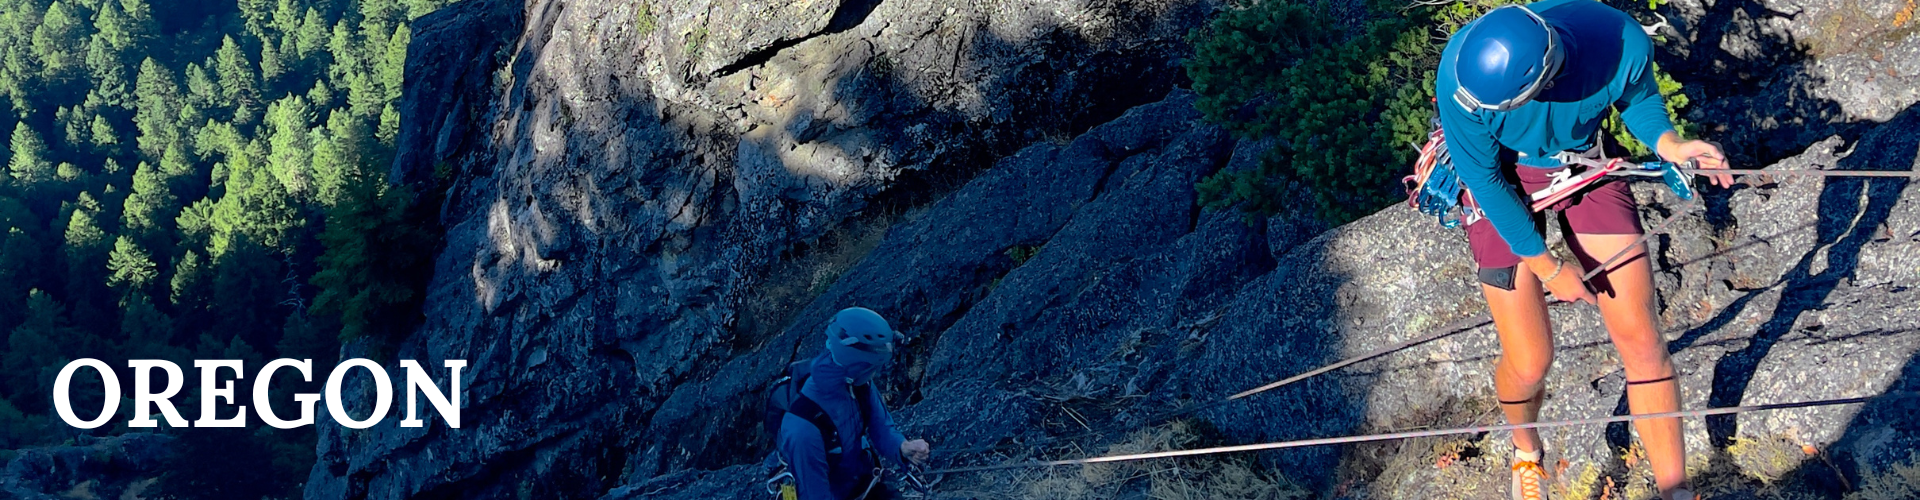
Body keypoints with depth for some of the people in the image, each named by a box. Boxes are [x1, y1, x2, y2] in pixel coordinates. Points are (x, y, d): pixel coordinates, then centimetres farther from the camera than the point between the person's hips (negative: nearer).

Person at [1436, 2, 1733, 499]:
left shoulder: (1622, 44, -31)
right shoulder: (1460, 74, -35)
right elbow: (1484, 180, -19)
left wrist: (1667, 143, -24)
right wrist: (1548, 268, -13)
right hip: (1502, 181, -2)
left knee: (1640, 338, -1)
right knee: (1529, 364, -2)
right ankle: (1526, 448, 35)